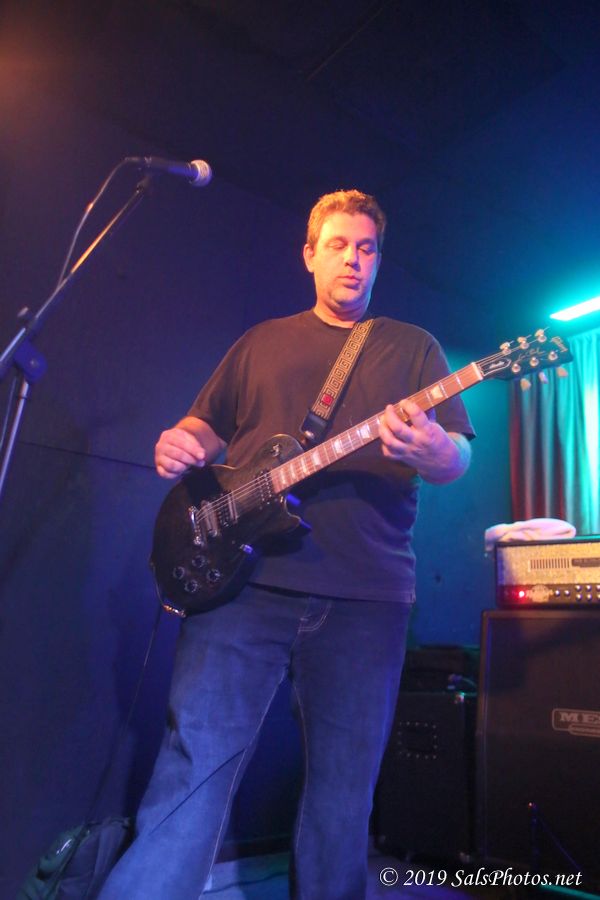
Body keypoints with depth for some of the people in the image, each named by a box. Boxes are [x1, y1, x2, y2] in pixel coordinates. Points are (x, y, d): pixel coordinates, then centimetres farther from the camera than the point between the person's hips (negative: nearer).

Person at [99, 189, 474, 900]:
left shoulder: (414, 347, 15)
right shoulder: (261, 342, 19)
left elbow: (459, 456, 6)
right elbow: (205, 424, 20)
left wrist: (432, 451, -19)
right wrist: (179, 445, -4)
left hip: (366, 597, 1)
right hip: (246, 579, 0)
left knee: (343, 793, 9)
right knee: (195, 765, -7)